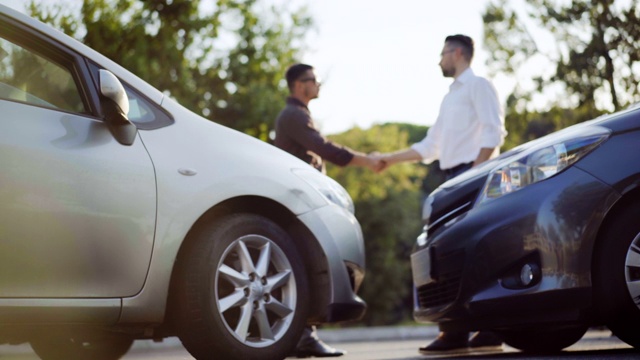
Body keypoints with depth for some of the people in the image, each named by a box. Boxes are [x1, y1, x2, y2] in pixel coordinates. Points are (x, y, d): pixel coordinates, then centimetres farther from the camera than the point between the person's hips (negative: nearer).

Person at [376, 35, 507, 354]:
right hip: (453, 178, 9)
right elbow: (430, 147, 26)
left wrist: (475, 171, -19)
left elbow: (494, 131, -11)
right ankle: (457, 330, 3)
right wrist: (391, 159, 22)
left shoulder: (477, 85, 1)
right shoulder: (450, 96, 25)